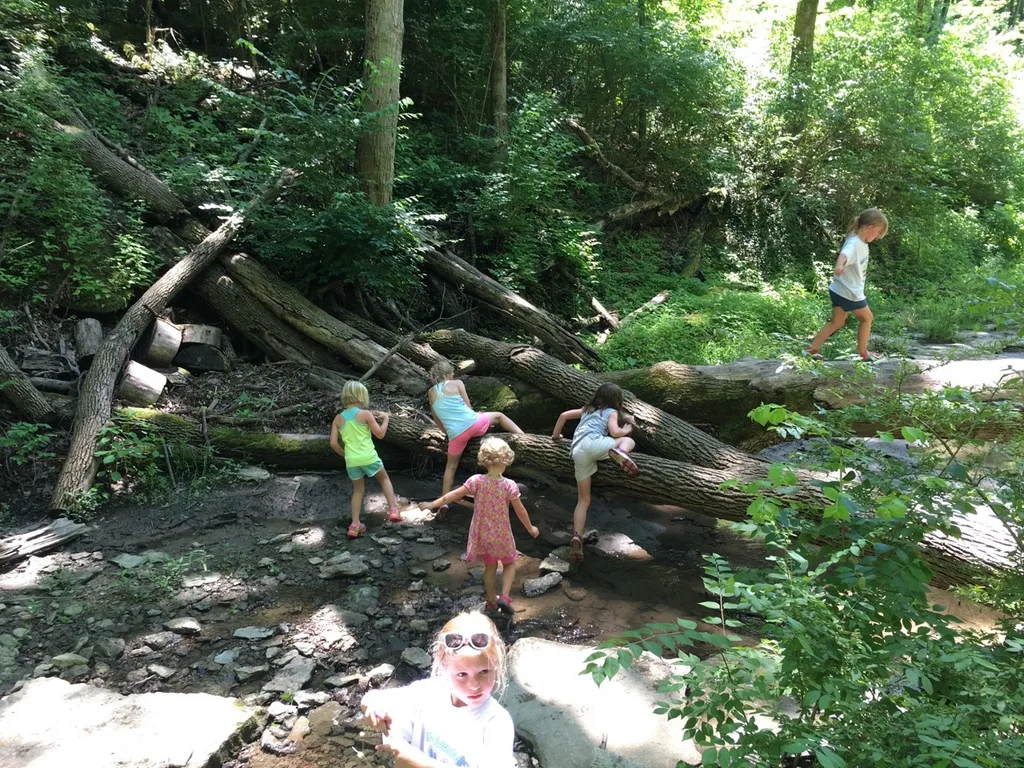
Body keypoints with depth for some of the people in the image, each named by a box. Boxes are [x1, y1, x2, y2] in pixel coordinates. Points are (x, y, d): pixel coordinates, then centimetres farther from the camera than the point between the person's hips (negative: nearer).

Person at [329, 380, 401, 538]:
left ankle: (355, 525, 15)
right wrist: (385, 418, 9)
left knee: (358, 490, 20)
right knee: (384, 479, 23)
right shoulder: (365, 414, -6)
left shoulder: (338, 419, 4)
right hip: (368, 457, -3)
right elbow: (380, 434, -5)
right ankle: (393, 510, 12)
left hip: (351, 460, 3)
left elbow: (333, 443, 2)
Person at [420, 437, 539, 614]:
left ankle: (491, 602, 31)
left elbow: (455, 494, -14)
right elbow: (520, 511, -11)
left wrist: (433, 504, -3)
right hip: (502, 535, -2)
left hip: (482, 534, 2)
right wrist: (531, 528, 5)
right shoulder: (510, 485, -18)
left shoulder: (477, 481, -16)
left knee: (490, 566, 22)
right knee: (509, 564, 20)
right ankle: (504, 597, 2)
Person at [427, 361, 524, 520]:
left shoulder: (431, 392, 14)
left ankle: (444, 503, 14)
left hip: (455, 434, 2)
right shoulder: (457, 384, 6)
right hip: (473, 423, -2)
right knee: (498, 415, 26)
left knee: (451, 466, 19)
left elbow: (437, 419, 20)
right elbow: (468, 406, 7)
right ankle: (522, 435, 9)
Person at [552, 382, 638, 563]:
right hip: (594, 444, -5)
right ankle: (619, 452, -22)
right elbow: (615, 432, 0)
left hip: (577, 452, 5)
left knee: (583, 500, 10)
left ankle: (577, 537, -7)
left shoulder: (587, 409, 34)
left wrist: (555, 436, 41)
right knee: (629, 441, 13)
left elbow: (564, 415, 30)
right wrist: (627, 429, 21)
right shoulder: (611, 412, 17)